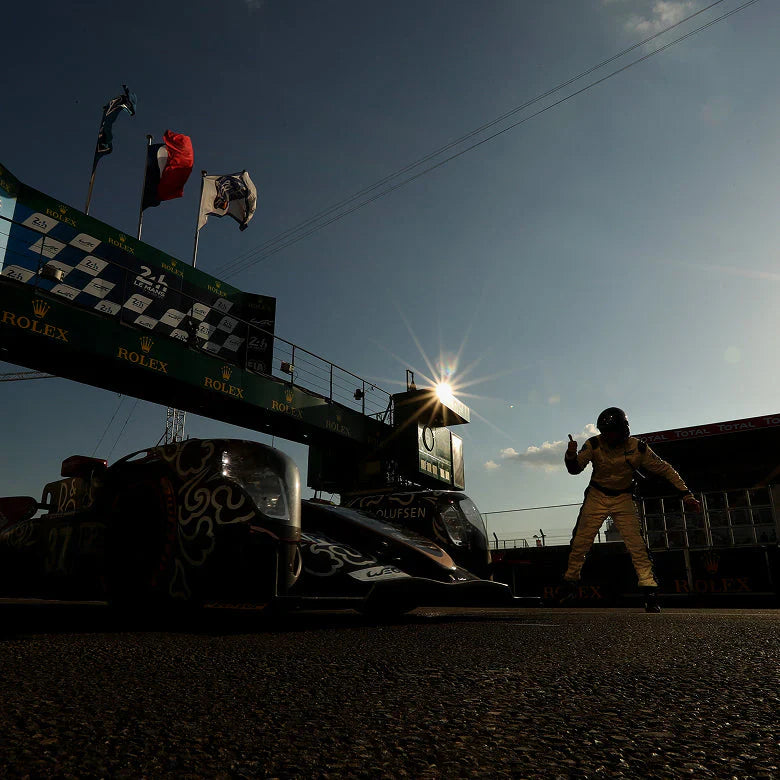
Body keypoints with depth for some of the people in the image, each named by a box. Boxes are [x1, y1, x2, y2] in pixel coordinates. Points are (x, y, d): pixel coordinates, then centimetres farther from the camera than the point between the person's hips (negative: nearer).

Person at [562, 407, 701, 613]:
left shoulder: (637, 448, -15)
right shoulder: (594, 444, -15)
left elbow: (664, 469, -6)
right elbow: (575, 469, -17)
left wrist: (686, 494, -11)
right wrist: (571, 455, -39)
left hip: (623, 499, 0)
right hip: (596, 497, 1)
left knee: (637, 546, -12)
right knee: (580, 543, -1)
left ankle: (650, 592, -3)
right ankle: (570, 585, 14)